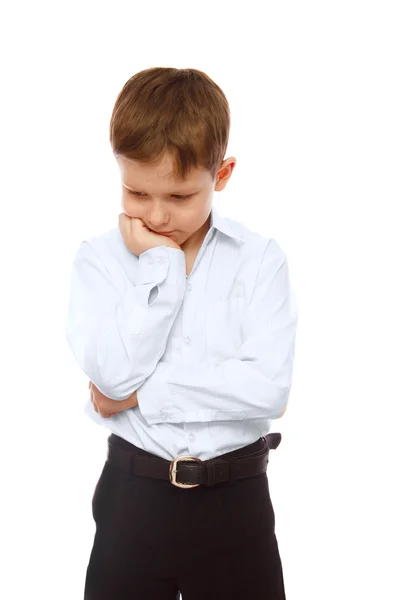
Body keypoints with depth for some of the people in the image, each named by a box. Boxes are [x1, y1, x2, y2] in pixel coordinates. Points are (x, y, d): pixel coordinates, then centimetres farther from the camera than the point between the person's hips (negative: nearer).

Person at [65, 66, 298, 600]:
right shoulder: (99, 258, -3)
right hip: (132, 494, 1)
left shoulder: (261, 259, -6)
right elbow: (112, 375, -17)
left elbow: (269, 388, -17)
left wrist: (141, 392, -15)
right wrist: (159, 262, -16)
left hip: (235, 497, 0)